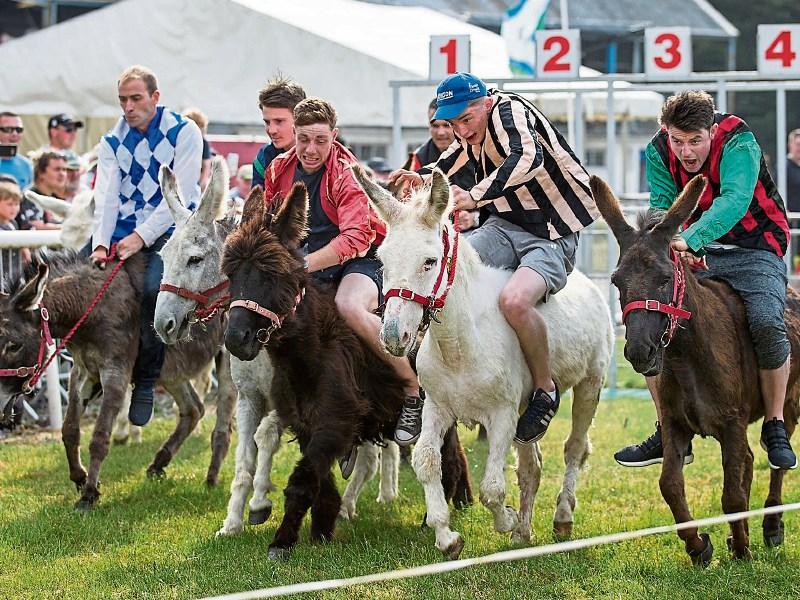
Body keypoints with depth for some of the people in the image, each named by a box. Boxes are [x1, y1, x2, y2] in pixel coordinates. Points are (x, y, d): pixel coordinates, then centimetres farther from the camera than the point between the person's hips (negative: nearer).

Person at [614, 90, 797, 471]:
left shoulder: (739, 144, -23)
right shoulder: (659, 153, -8)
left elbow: (733, 200, -38)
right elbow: (663, 208, -11)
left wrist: (689, 239, -54)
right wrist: (673, 248, -34)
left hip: (754, 249, -5)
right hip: (695, 253, 5)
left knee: (767, 324, -30)